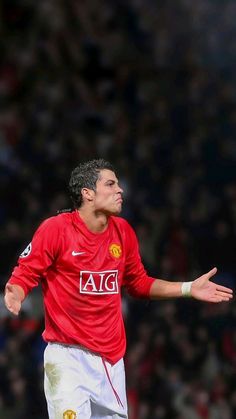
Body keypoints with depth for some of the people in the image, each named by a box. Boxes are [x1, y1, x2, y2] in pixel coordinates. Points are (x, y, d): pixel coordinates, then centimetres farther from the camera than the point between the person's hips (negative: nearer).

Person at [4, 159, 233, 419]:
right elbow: (24, 275, -6)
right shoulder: (55, 229, -8)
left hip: (112, 359, 5)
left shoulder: (123, 231, 8)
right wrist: (14, 294, -29)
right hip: (68, 357, -5)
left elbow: (138, 283, 21)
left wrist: (188, 289, 15)